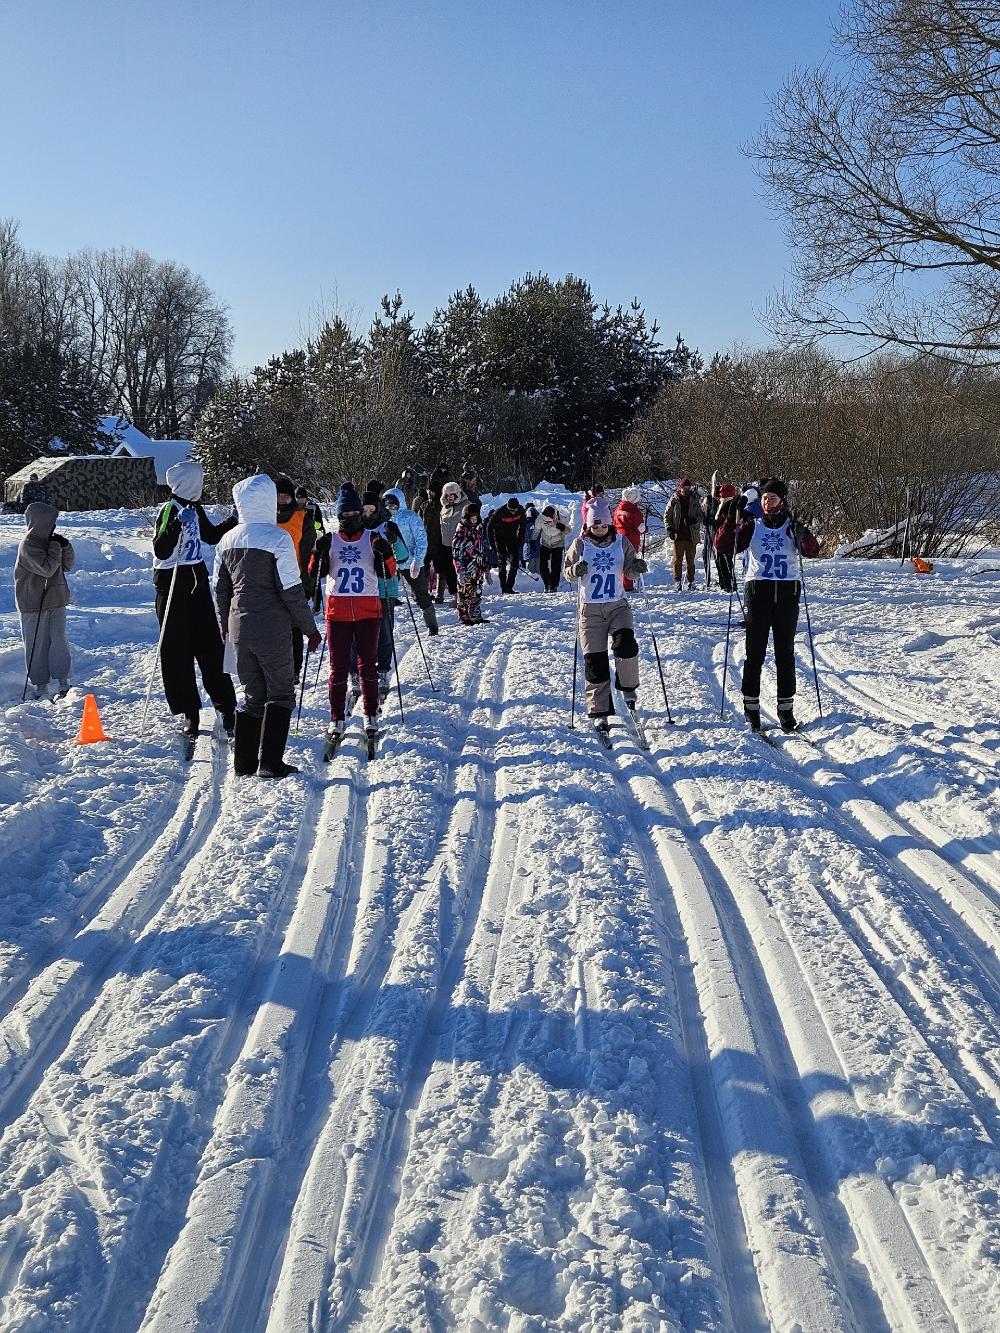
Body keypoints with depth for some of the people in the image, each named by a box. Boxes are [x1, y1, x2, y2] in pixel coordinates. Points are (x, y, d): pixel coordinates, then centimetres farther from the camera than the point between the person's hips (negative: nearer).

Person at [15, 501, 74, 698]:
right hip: (34, 603, -5)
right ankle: (40, 685, 12)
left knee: (59, 639, -4)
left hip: (56, 601, 5)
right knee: (37, 644, 3)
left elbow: (67, 566, 15)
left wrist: (66, 547, -2)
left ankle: (63, 682, -4)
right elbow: (47, 569, -22)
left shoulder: (50, 539, 9)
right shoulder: (28, 544, -13)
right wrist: (56, 547, -14)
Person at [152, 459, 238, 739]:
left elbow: (210, 536, 28)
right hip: (173, 587, -7)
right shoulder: (170, 509, -13)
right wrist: (177, 525, -33)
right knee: (177, 653, 0)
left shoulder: (194, 508, 11)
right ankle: (190, 713, 6)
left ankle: (226, 706, 14)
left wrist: (233, 520, 26)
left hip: (197, 584, 7)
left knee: (211, 648, 8)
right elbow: (160, 551, -23)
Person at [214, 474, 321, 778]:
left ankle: (244, 762, 15)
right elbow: (292, 591, -12)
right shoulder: (277, 538, -13)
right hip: (272, 631, -6)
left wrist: (226, 624, 26)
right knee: (280, 694, 6)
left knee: (253, 695, 16)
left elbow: (221, 589, 13)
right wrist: (310, 628, -3)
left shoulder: (227, 540, 6)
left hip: (239, 628, 6)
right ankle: (271, 763, 0)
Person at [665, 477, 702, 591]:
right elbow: (667, 516, 6)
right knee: (678, 559, 0)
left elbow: (701, 516, 8)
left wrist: (693, 520, -13)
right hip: (678, 535, -1)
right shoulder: (674, 500, 2)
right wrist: (669, 529, -7)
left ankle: (691, 581, 15)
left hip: (692, 535, 1)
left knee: (690, 560, 7)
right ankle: (677, 581, 7)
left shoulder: (695, 500, 6)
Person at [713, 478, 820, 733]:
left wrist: (803, 537, -30)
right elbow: (723, 546, -3)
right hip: (758, 592, 0)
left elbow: (812, 551, -10)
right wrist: (733, 518, -13)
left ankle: (786, 708, 10)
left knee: (785, 654, 3)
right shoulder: (752, 527, 7)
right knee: (755, 653, -1)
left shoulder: (792, 527, 7)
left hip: (787, 593, 0)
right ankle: (751, 707, 7)